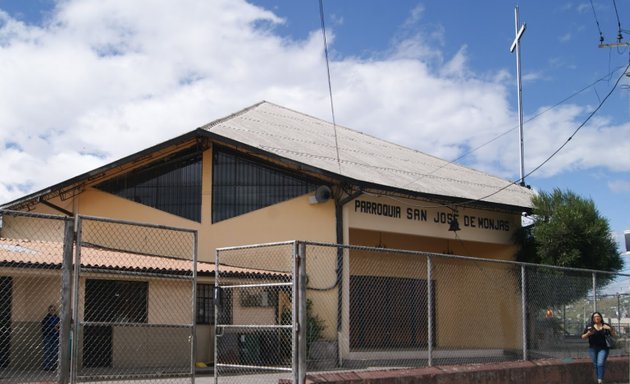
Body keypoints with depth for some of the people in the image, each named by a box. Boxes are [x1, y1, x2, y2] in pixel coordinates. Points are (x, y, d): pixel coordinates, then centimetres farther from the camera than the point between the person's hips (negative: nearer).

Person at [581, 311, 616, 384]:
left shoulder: (606, 326, 2)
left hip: (603, 348, -2)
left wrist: (610, 329, -14)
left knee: (601, 364, -16)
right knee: (596, 365, 6)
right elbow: (583, 337, 7)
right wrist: (588, 334, -14)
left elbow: (614, 336, 4)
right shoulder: (589, 327, 2)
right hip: (593, 348, 2)